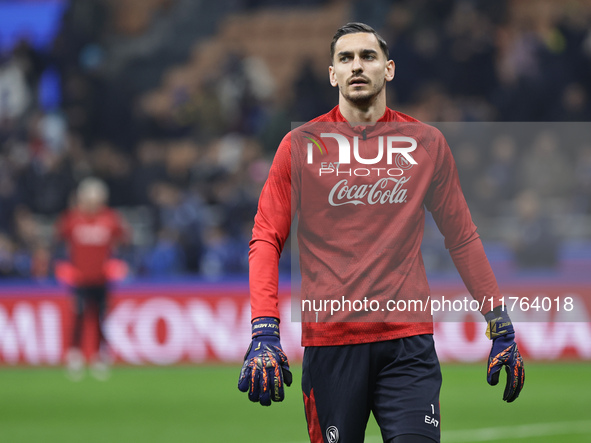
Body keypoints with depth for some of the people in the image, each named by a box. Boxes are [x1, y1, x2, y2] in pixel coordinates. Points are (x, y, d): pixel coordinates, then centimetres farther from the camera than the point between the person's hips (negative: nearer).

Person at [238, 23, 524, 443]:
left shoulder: (427, 143, 9)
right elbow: (266, 240, 3)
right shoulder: (300, 146, 5)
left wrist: (501, 326, 10)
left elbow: (462, 238, 15)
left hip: (409, 343, 0)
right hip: (328, 342, 0)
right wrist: (264, 333, -10)